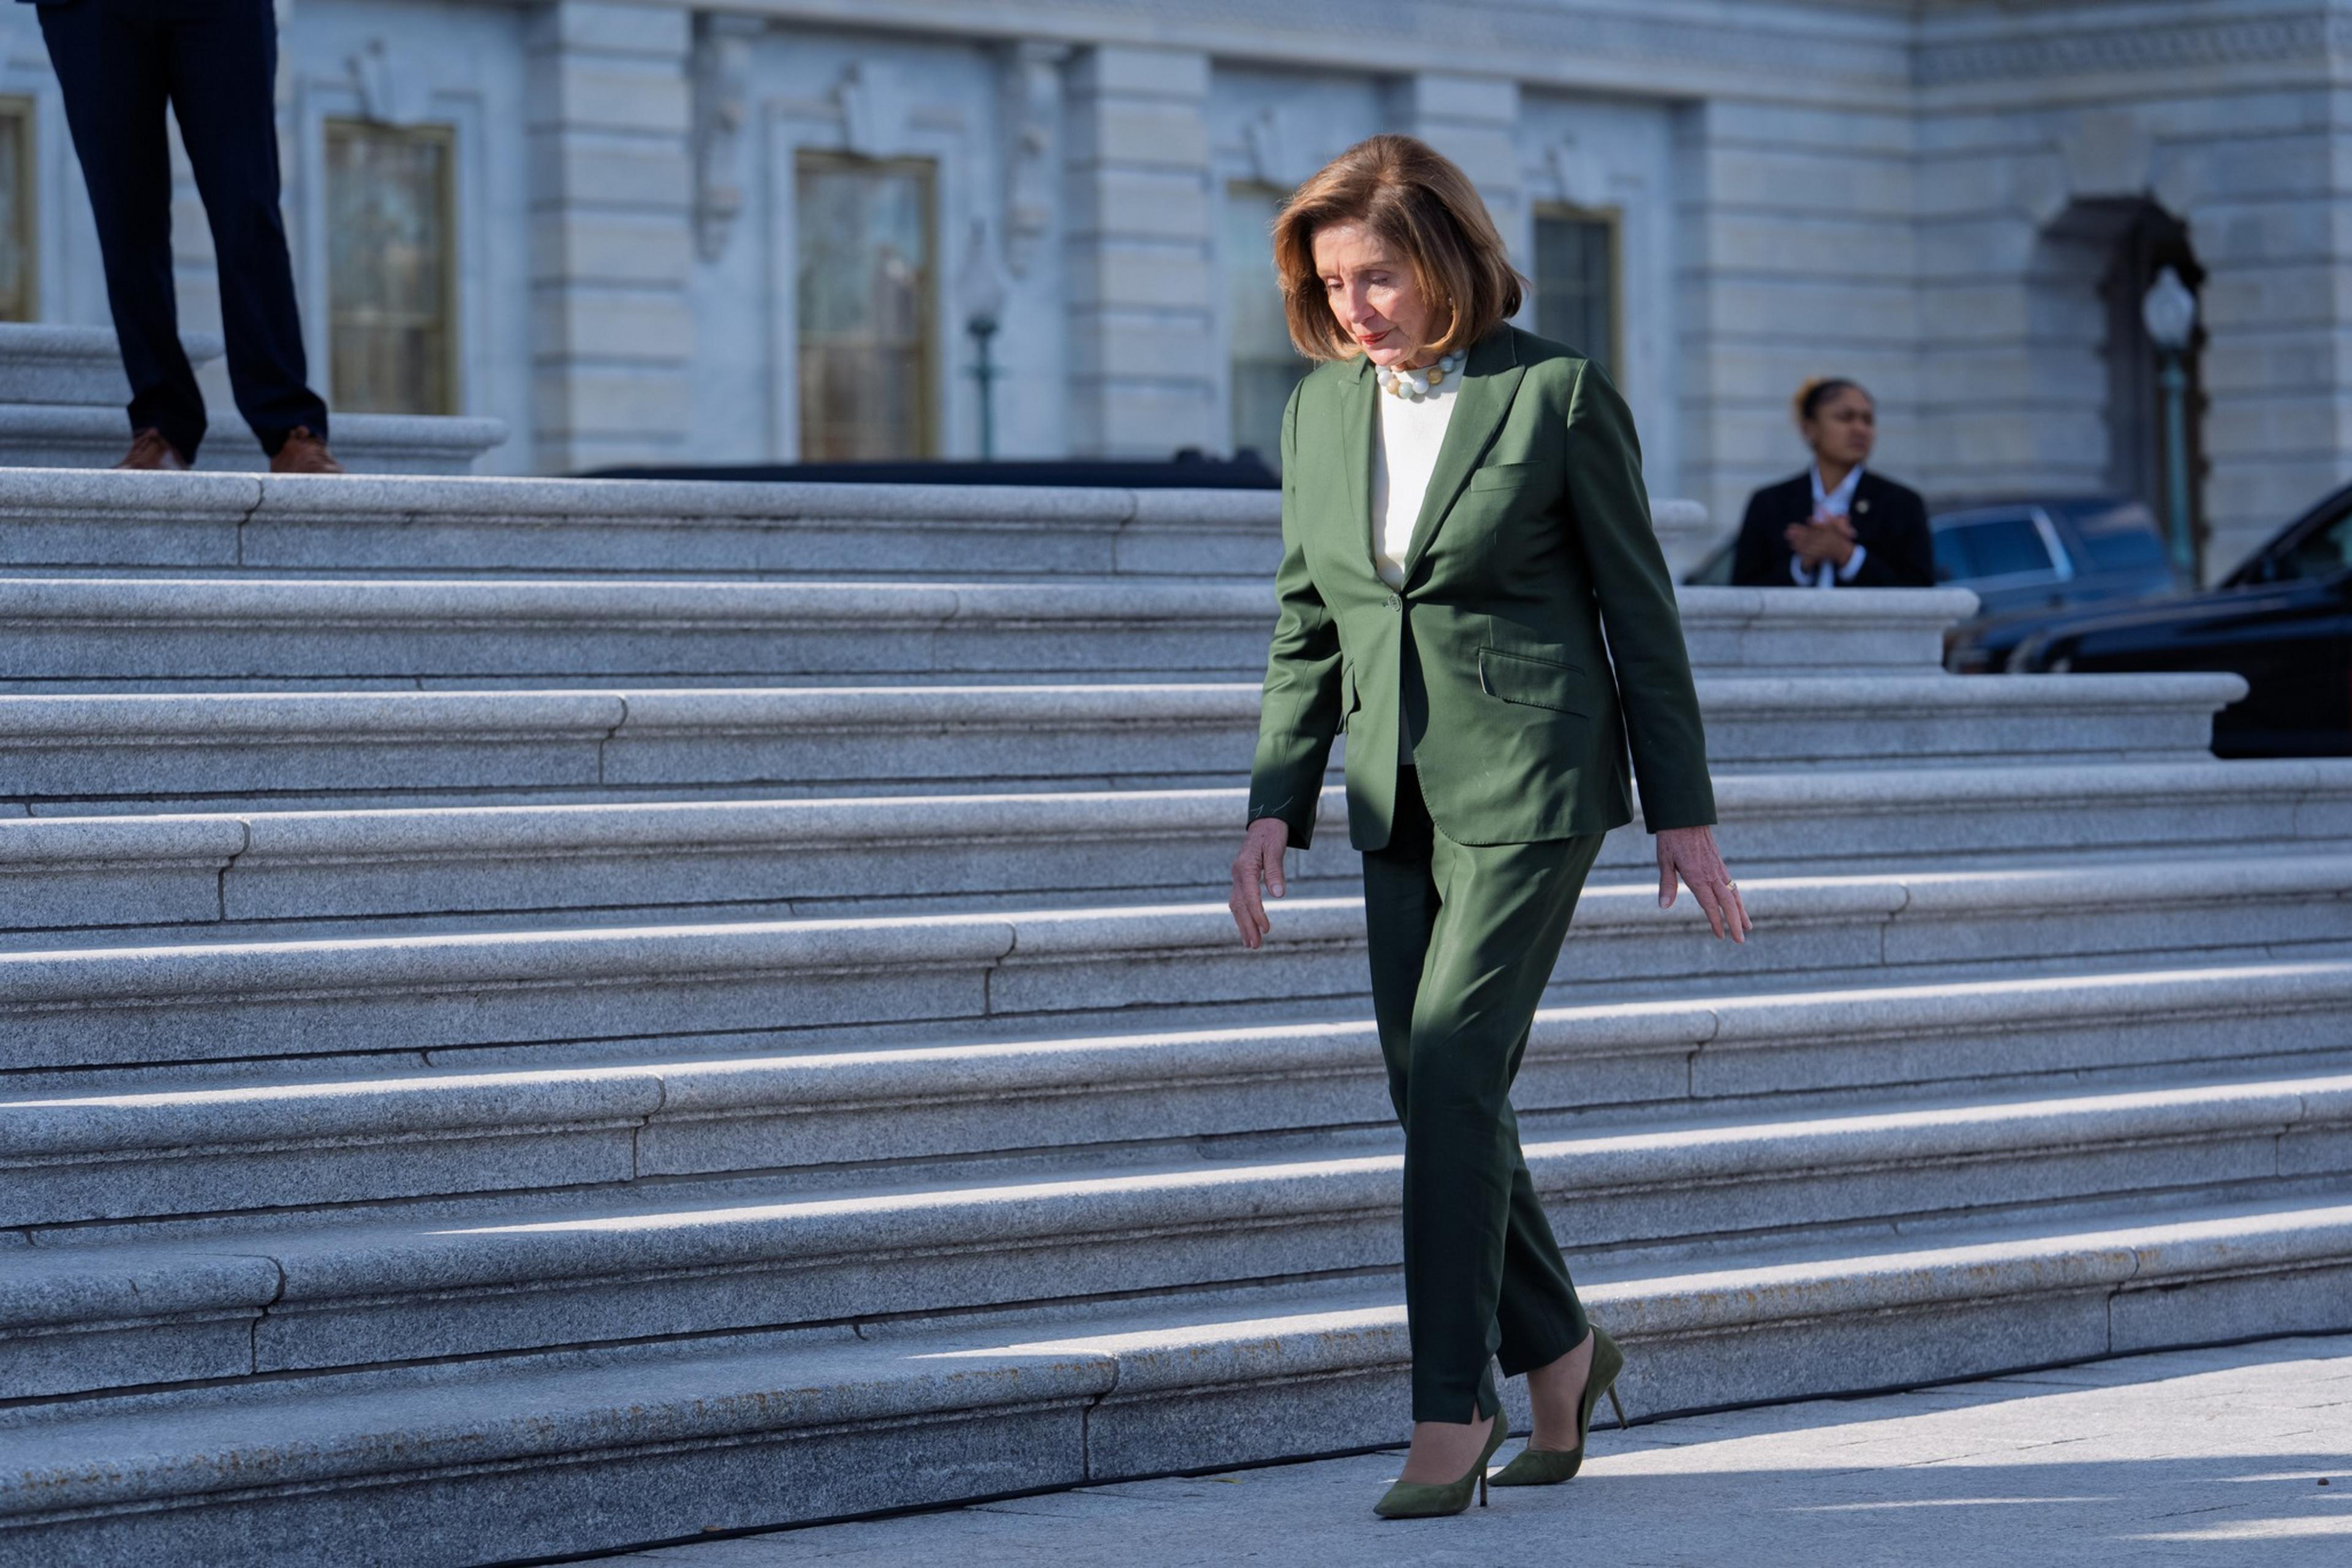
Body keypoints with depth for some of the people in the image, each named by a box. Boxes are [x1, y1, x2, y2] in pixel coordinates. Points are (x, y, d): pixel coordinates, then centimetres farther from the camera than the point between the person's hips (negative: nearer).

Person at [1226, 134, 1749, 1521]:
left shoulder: (1558, 393, -8)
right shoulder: (1322, 410, 6)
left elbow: (1640, 609, -4)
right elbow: (1307, 629, 12)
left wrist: (1684, 814, -3)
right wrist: (1277, 807, 3)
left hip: (1531, 781, -6)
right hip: (1402, 792, 6)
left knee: (1451, 1077, -14)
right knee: (1435, 1094, 8)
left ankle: (1451, 1420, -10)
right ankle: (1558, 1348, 28)